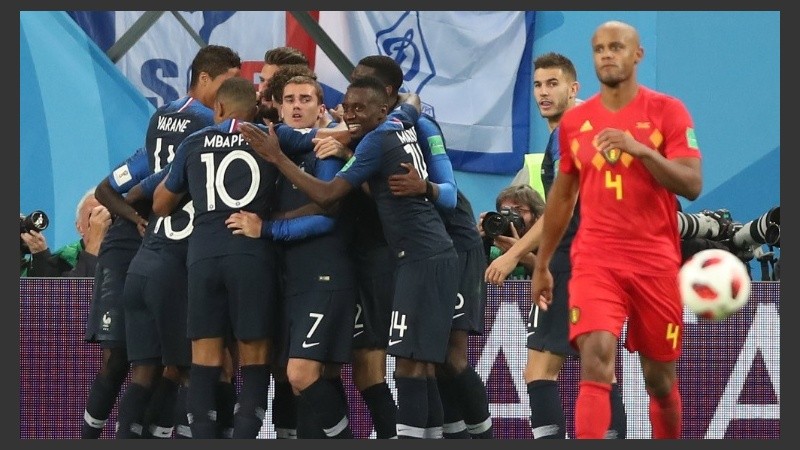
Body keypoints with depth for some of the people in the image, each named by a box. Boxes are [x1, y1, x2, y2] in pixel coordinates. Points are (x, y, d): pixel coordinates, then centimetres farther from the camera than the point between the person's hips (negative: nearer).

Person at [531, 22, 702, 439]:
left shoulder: (668, 111, -1)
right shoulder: (574, 121, 8)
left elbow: (692, 185, -10)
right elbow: (561, 197, 18)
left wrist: (640, 149, -23)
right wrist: (541, 265, 19)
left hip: (656, 261, -1)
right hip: (595, 260, 1)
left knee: (660, 379, 9)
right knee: (596, 362, -19)